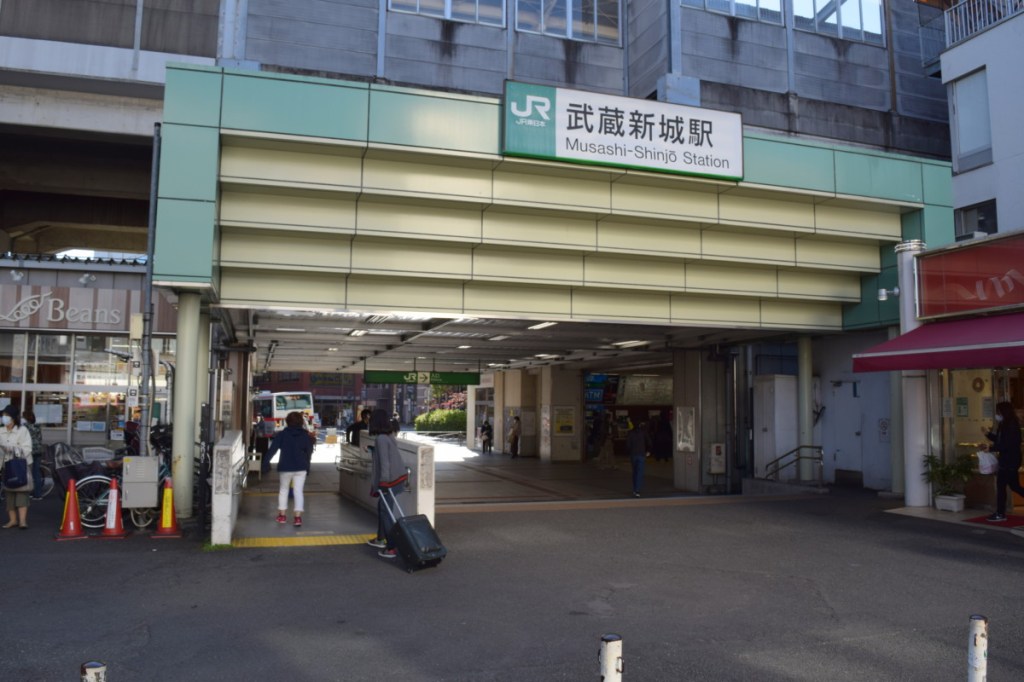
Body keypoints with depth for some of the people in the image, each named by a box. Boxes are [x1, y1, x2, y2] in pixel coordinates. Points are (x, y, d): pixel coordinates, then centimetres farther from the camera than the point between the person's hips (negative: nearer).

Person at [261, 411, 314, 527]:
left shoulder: (281, 434, -3)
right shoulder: (305, 435, 3)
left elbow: (272, 449, -9)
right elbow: (309, 451, 10)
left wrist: (265, 463, -8)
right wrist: (306, 465, 21)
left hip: (285, 467, -1)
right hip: (301, 468, 1)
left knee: (283, 489, 18)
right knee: (298, 491, 0)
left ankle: (282, 515, 20)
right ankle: (298, 516, -11)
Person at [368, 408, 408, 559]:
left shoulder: (381, 439, -18)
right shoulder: (391, 437, 7)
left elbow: (384, 462, -20)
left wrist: (382, 482, -16)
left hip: (388, 481, -9)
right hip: (397, 478, 9)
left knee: (386, 512, -1)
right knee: (382, 508, 23)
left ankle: (392, 548, 2)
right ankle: (380, 539, 39)